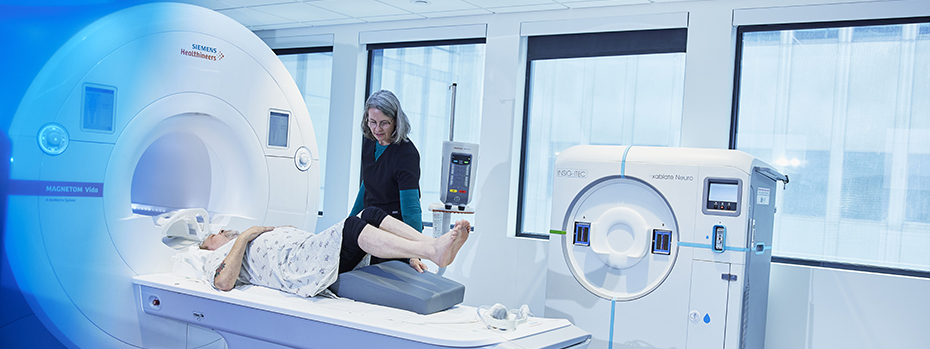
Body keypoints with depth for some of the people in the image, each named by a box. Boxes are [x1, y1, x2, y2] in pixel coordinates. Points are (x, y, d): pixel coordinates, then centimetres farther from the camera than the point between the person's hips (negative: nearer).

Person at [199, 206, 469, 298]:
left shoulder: (264, 236, 42)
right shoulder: (217, 257, 20)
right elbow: (224, 283, -5)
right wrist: (244, 236, 1)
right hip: (296, 267, -8)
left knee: (371, 214, -13)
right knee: (352, 226, -29)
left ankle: (435, 244, -28)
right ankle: (433, 252, -42)